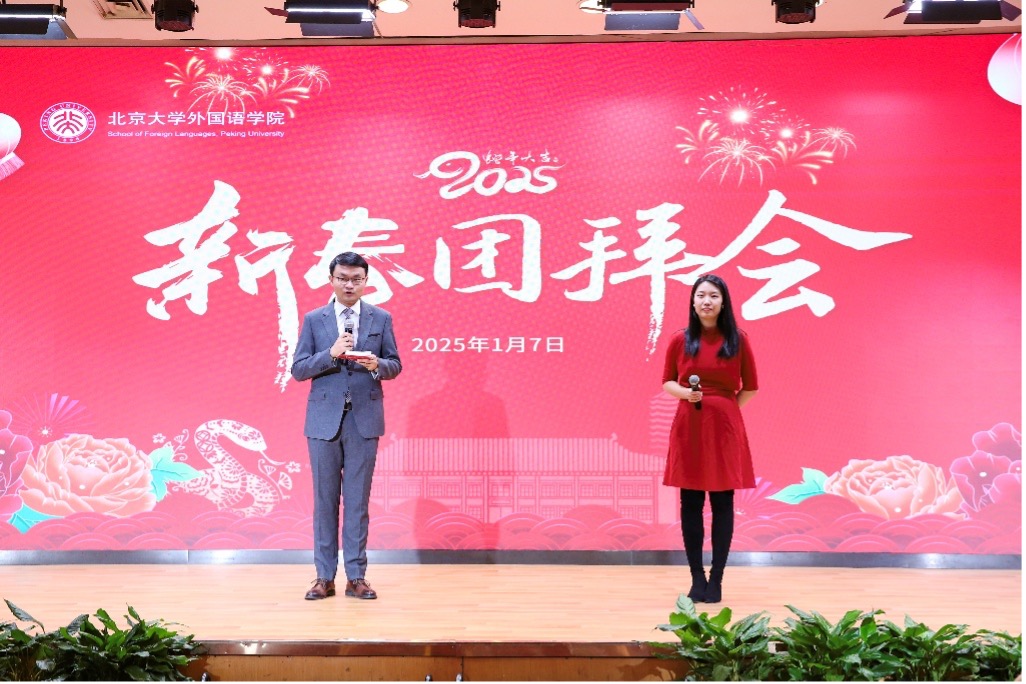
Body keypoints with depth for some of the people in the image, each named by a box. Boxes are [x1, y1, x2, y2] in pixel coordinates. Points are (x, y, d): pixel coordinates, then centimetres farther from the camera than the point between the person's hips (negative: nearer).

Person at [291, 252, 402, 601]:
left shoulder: (381, 318, 6)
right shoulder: (313, 320, 4)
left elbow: (395, 365, 6)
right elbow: (298, 370, -1)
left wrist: (377, 365, -16)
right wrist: (331, 354, -16)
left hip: (364, 419, 0)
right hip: (324, 419, 0)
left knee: (358, 499, 4)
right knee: (325, 498, 5)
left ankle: (356, 576, 10)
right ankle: (325, 577, 12)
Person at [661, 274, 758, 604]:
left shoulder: (737, 341, 1)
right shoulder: (680, 340, 1)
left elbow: (750, 387, 9)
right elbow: (667, 382, 8)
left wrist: (725, 408, 1)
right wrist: (687, 394, -11)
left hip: (725, 428, 0)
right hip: (688, 426, 1)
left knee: (722, 503, 2)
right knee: (691, 503, 3)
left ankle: (716, 578, 10)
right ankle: (697, 577, 13)